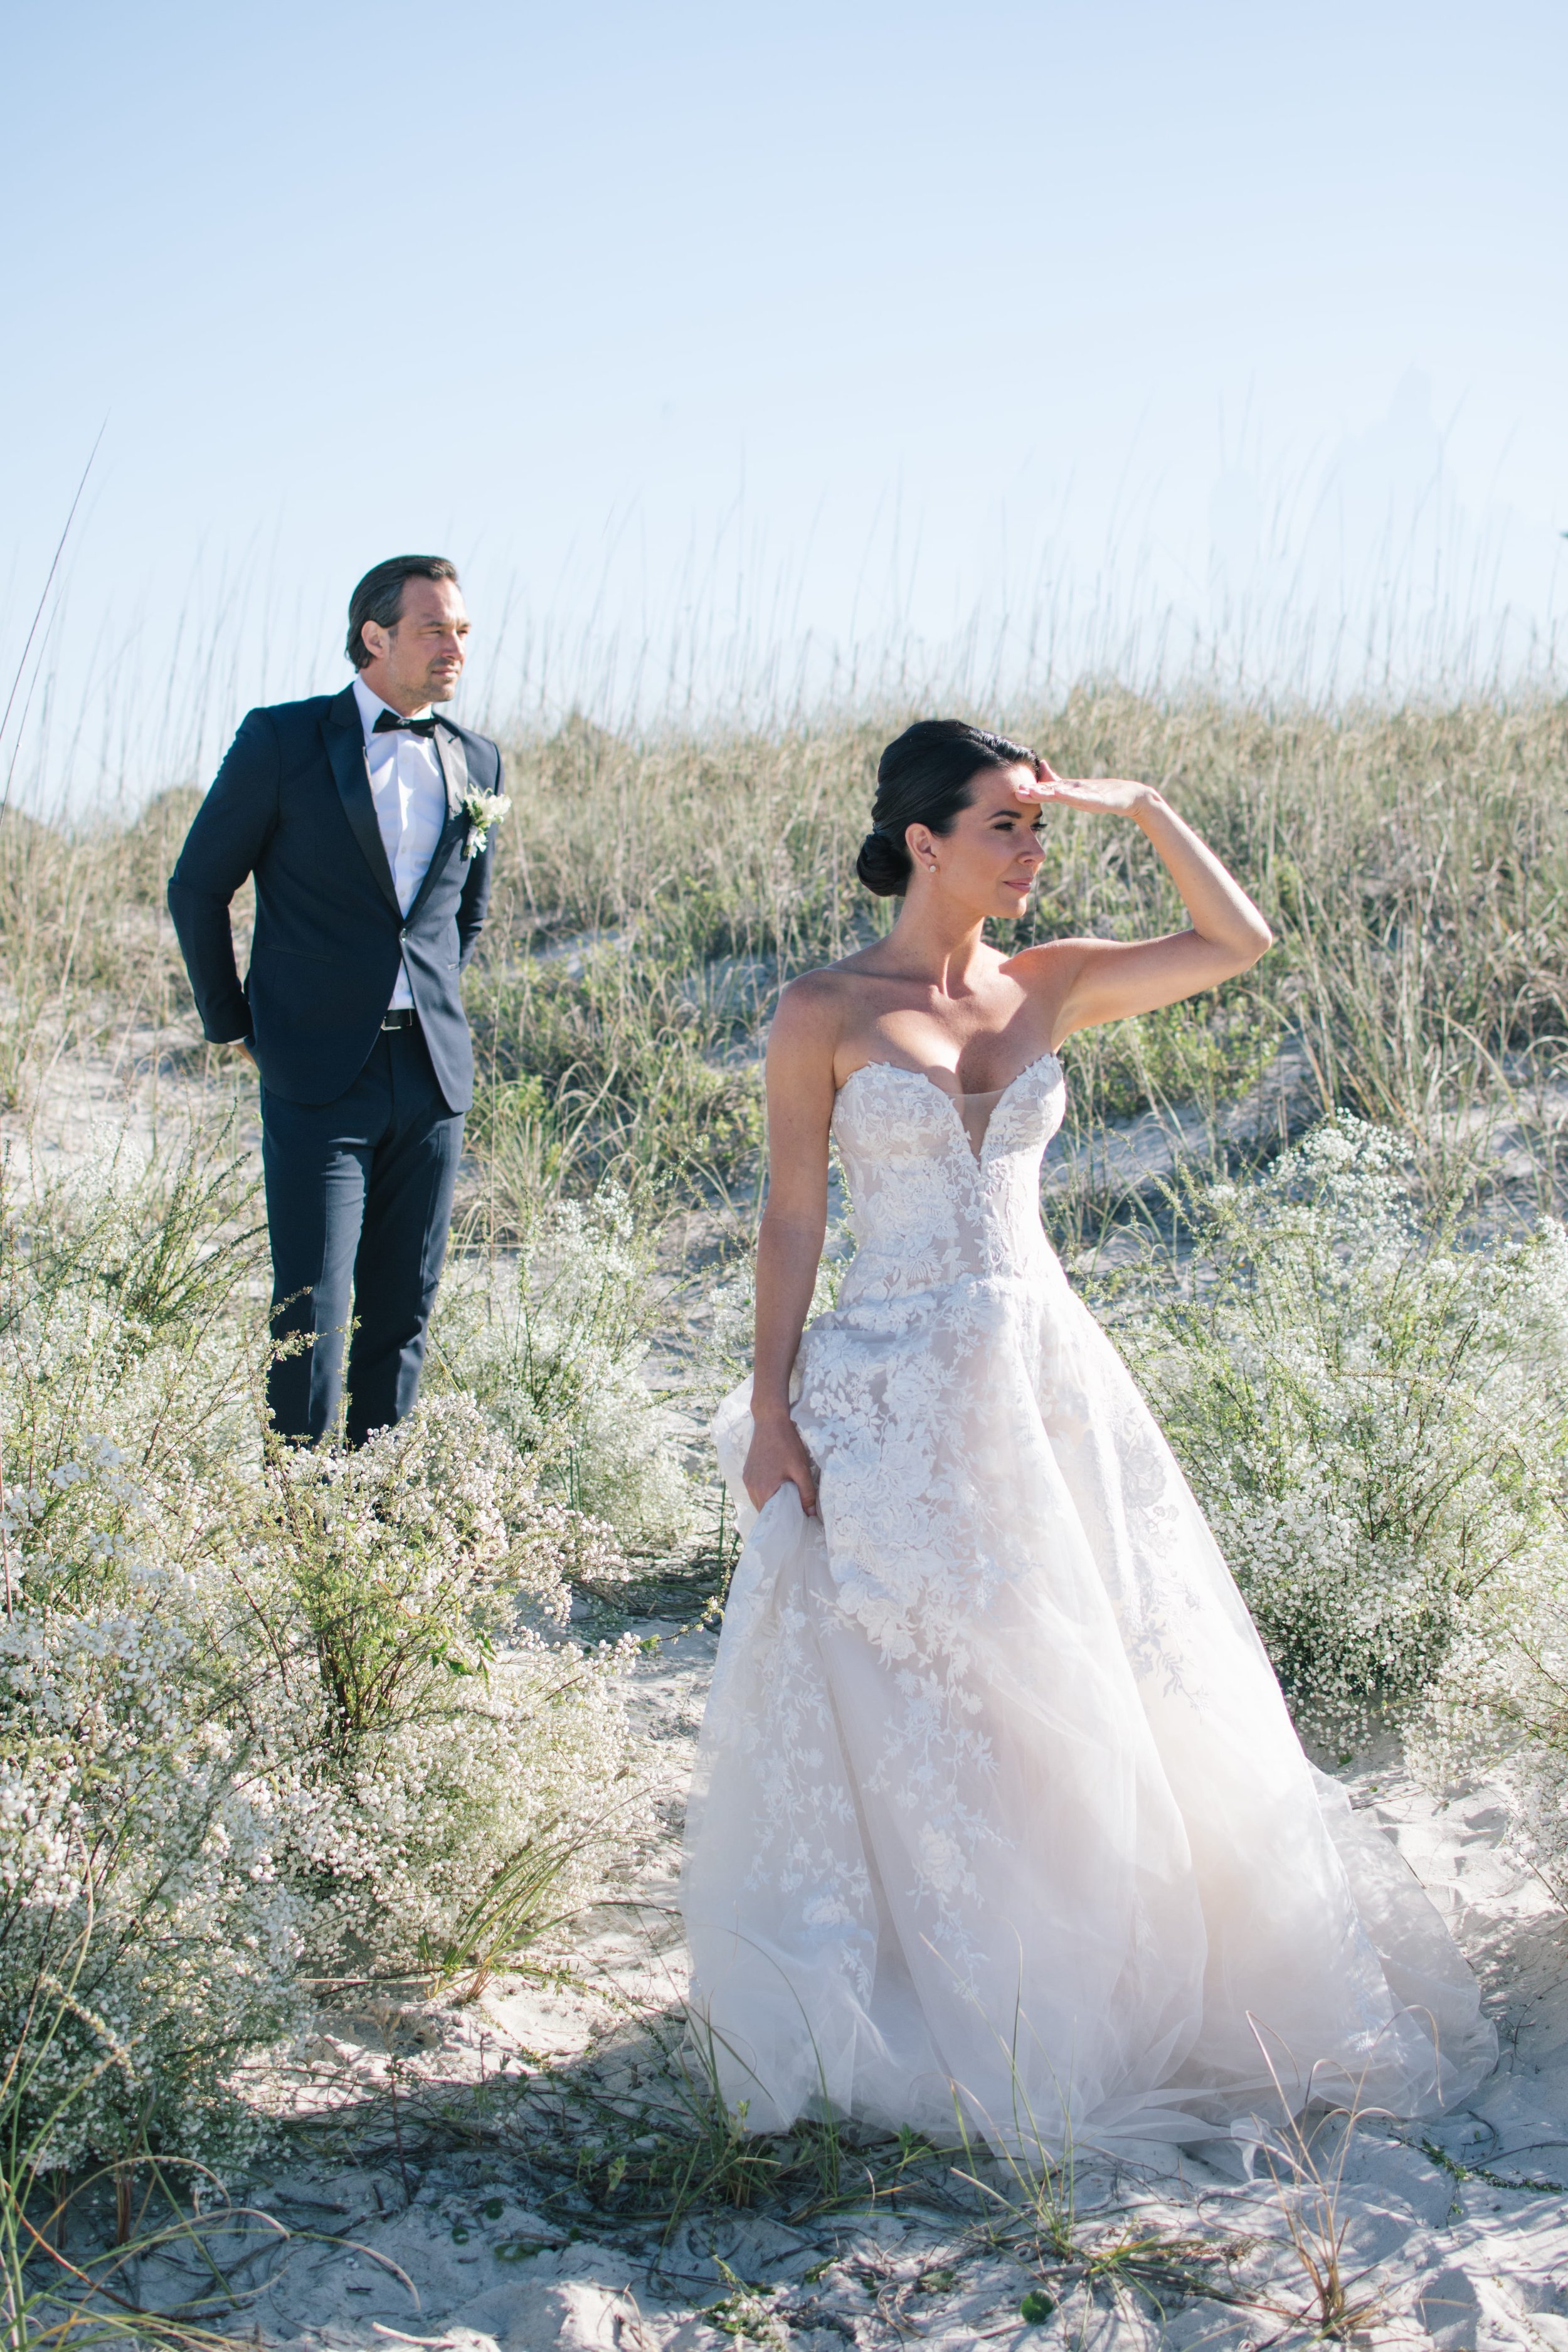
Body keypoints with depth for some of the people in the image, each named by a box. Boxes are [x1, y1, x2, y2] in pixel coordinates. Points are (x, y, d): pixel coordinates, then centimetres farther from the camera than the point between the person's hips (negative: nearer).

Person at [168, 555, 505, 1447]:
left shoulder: (477, 762, 10)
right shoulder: (282, 739, -2)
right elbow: (198, 889, 4)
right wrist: (234, 1027, 6)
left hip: (434, 1073, 4)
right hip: (318, 1074, -4)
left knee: (404, 1315, 8)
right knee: (311, 1314, -5)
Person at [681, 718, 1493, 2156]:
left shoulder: (1049, 988, 6)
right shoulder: (824, 1013, -5)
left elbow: (1242, 943, 6)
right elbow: (791, 1220, -4)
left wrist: (1142, 808, 0)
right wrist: (769, 1413, -7)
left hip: (1046, 1376, 4)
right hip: (891, 1393, -4)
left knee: (1100, 1691, 8)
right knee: (899, 1713, 3)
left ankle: (1100, 1980, 28)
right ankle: (923, 1999, 20)